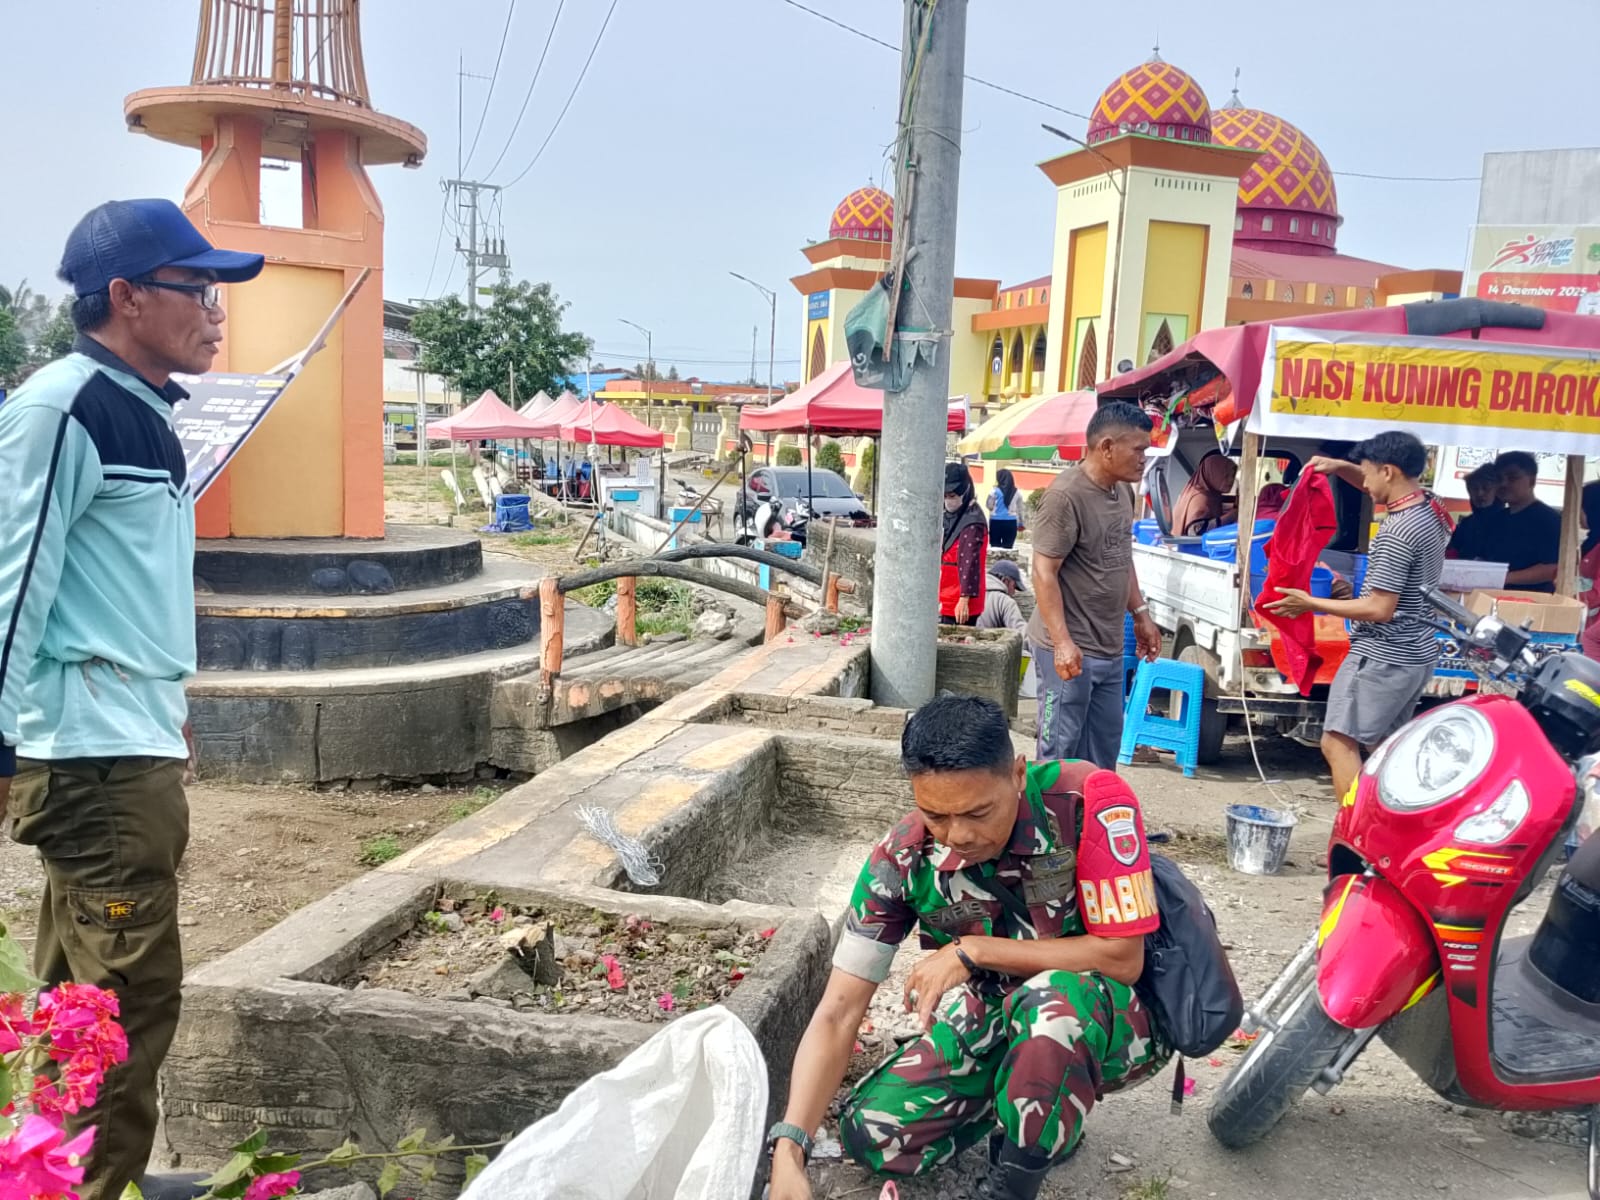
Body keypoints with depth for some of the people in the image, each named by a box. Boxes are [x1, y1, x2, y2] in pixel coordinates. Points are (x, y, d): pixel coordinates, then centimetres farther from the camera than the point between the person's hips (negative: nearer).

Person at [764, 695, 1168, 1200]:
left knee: (1052, 1000, -39)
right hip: (997, 1028, 4)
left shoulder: (1090, 800, -27)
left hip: (1108, 1020, -3)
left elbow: (1122, 959, -23)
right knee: (870, 1135, -19)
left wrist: (972, 951, -24)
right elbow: (837, 1014, -18)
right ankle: (1047, 1120, 8)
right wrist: (788, 1149, -32)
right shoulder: (901, 861, -19)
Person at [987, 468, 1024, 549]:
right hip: (1011, 522, 2)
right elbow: (1020, 509, 13)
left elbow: (990, 506, 2)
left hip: (996, 522, -2)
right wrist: (1020, 523, 22)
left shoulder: (995, 491, -5)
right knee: (1008, 547, 2)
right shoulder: (1016, 492, 6)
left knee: (995, 546, 4)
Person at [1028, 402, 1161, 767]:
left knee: (1105, 745, 17)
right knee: (1061, 750, -1)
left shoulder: (1123, 491, 10)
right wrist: (1063, 642, -25)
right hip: (1070, 649, -9)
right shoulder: (1066, 495, -18)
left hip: (1110, 648, 9)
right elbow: (1044, 573, -20)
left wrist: (1140, 614, 19)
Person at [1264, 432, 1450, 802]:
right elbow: (1384, 489, 27)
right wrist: (1340, 468, 11)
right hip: (1416, 654, 10)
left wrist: (1311, 604, -14)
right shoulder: (1431, 507, 6)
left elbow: (1379, 609, -22)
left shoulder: (1396, 533, -22)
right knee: (1382, 745, 17)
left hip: (1383, 657, -10)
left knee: (1338, 744, -9)